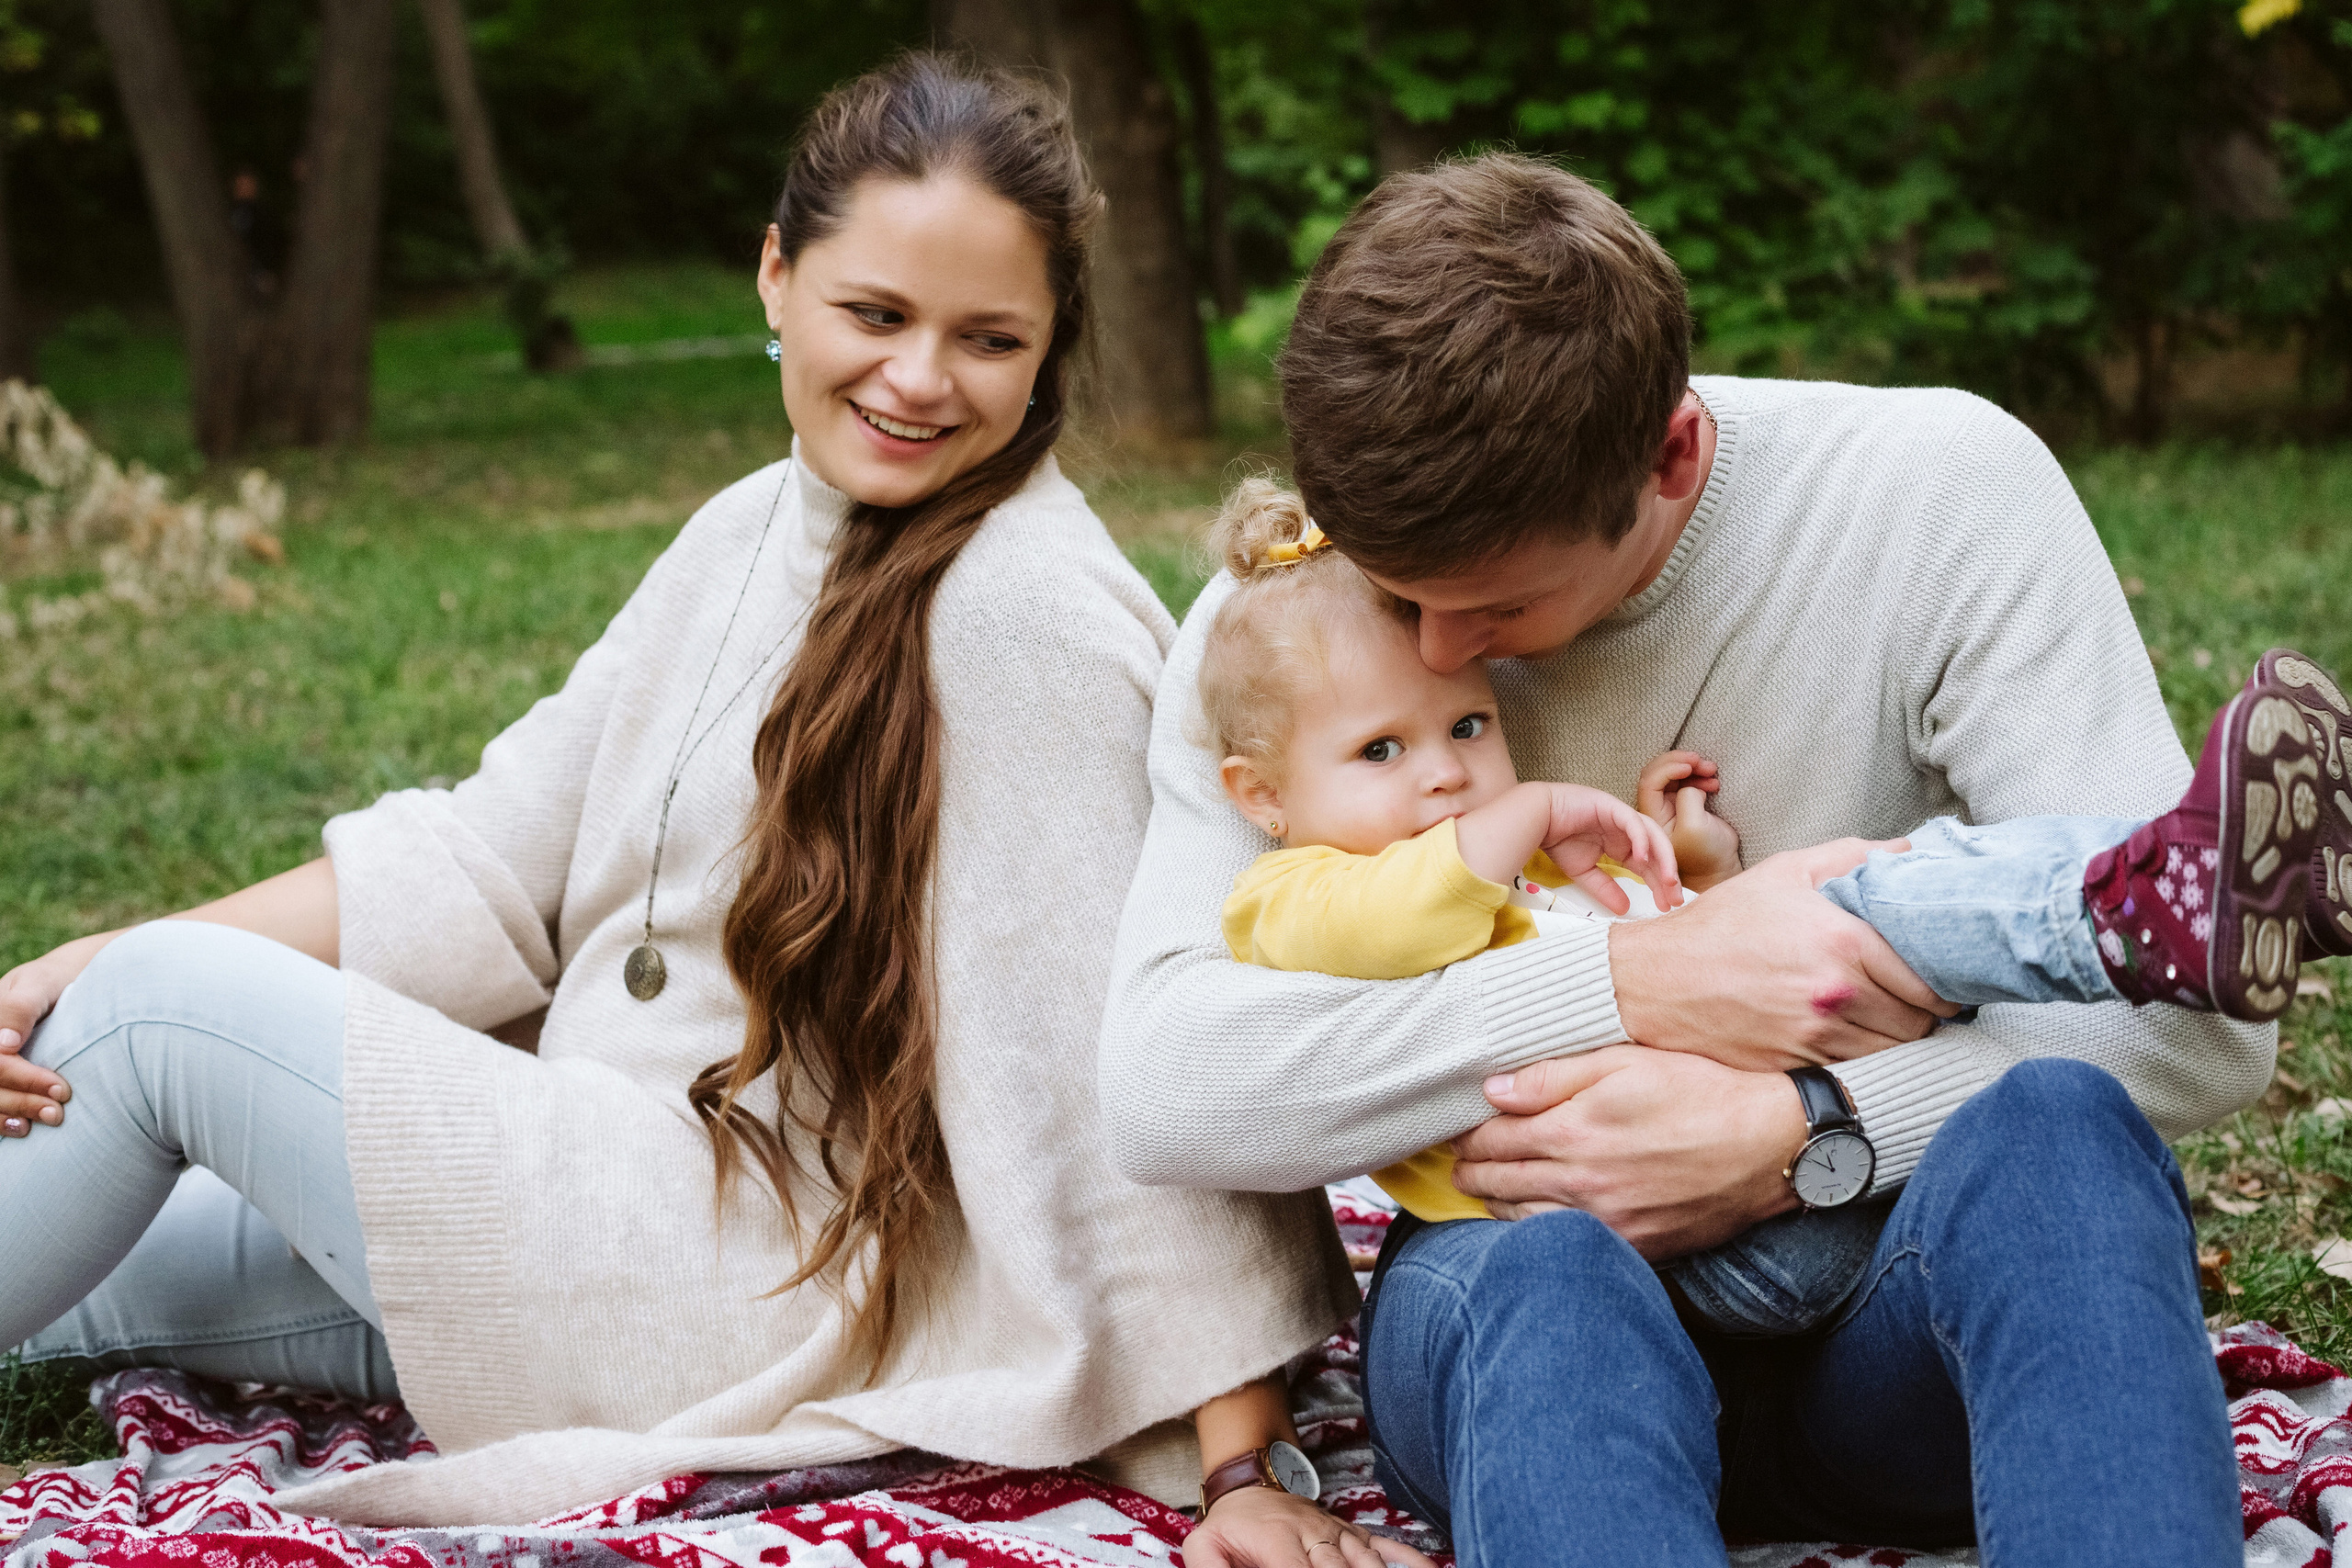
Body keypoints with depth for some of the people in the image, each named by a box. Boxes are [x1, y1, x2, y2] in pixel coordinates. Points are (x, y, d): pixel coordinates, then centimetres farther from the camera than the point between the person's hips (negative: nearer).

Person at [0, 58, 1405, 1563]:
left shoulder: (1035, 613, -21)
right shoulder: (755, 533, 6)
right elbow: (497, 856, 6)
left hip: (783, 1302, -8)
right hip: (638, 1213, 8)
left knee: (166, 1009, -4)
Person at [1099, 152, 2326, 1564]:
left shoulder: (1943, 492, -8)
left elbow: (2201, 1007, -12)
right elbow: (1160, 1093, -17)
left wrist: (1797, 1132, -27)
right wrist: (1645, 987, -25)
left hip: (1901, 1286, 1)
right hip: (1516, 1306, 0)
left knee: (2054, 1125, -35)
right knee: (1537, 1282, -37)